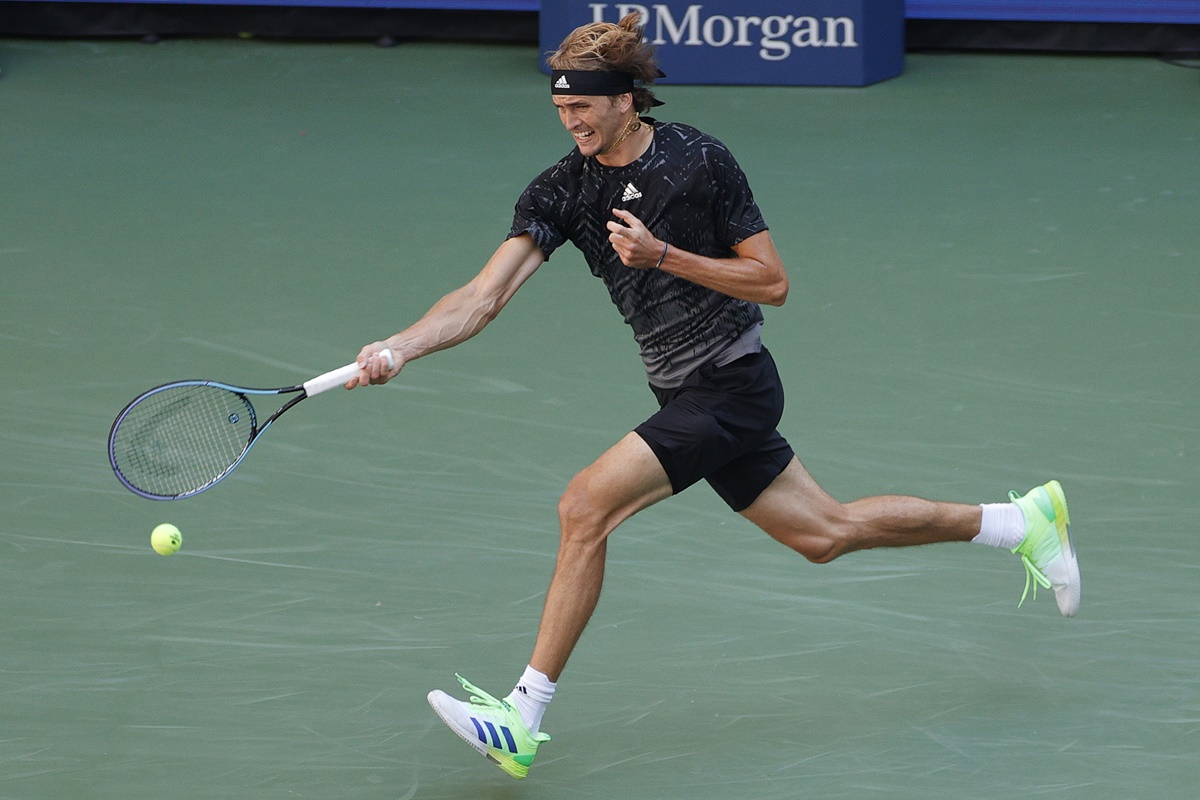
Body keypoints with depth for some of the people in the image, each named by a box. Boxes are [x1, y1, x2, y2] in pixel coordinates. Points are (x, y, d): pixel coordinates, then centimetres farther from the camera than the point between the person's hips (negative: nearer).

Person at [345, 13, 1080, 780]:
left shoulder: (700, 160, -14)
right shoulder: (561, 191, -1)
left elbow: (773, 283, -10)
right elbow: (484, 296, -8)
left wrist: (664, 255, -21)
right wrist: (400, 348, -25)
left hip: (731, 384, -7)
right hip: (684, 394, 7)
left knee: (586, 506, -20)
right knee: (825, 532, 17)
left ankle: (523, 718, -17)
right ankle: (1022, 521, 36)